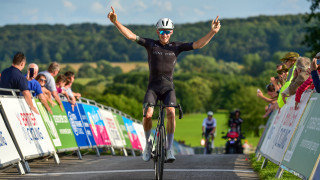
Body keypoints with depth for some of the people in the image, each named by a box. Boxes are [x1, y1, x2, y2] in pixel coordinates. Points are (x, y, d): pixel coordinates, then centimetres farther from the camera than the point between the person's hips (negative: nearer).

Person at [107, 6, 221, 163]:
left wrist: (212, 32, -17)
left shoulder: (176, 47, 4)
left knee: (171, 113, -24)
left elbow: (198, 45, -3)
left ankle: (169, 149, -15)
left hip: (168, 87, 0)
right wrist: (116, 22, -17)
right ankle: (148, 143, 8)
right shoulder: (150, 44, 3)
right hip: (152, 87, 0)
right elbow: (130, 36, -5)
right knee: (147, 115, -20)